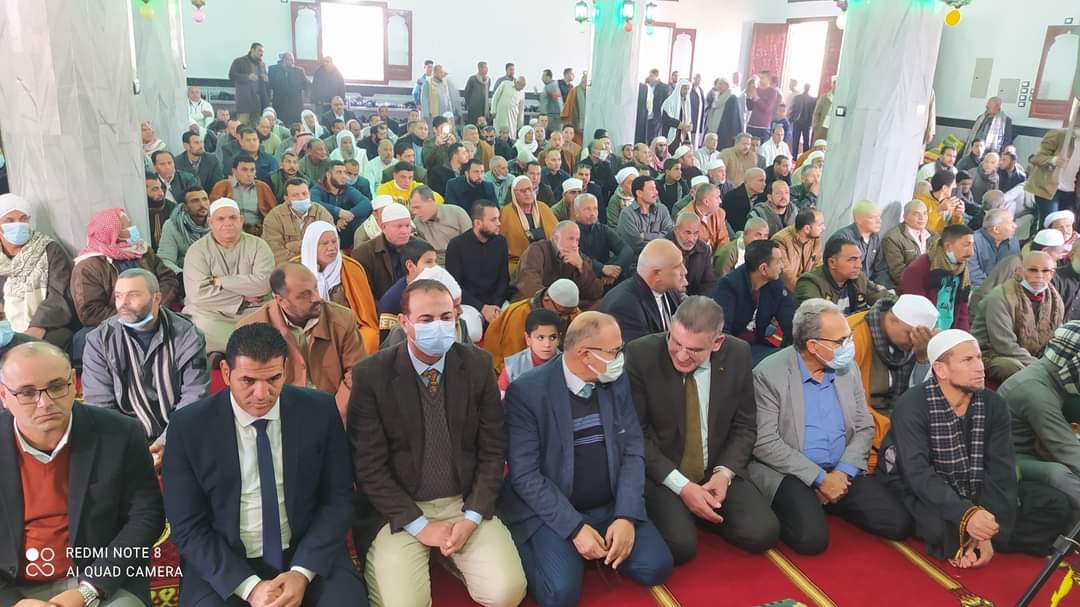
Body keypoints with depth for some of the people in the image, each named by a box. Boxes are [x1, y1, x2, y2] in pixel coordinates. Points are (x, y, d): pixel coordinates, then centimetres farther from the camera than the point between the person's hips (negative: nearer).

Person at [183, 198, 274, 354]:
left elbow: (264, 283, -11)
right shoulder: (197, 250, 3)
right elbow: (198, 293, -11)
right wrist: (244, 298, -10)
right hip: (209, 317, -1)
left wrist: (221, 281, -9)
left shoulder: (258, 245, 6)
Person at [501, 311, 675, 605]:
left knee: (656, 567, -13)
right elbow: (524, 474, -16)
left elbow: (633, 452, 1)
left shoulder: (618, 383, 1)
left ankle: (603, 550, 14)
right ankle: (533, 550, 7)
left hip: (612, 506, 5)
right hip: (552, 512, -4)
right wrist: (574, 527, -20)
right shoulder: (527, 392, -15)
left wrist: (626, 515, -13)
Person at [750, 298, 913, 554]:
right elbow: (765, 443, -15)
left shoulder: (848, 368, 5)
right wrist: (820, 478, -17)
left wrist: (843, 472, -9)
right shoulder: (769, 374, -13)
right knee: (811, 538, -28)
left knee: (899, 523, -11)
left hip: (842, 472, 6)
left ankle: (831, 501, 11)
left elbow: (864, 427, 8)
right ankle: (790, 509, 4)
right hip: (791, 474, -5)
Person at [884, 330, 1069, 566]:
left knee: (1056, 505, -8)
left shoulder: (994, 405, -3)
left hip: (980, 493, 6)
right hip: (928, 497, -6)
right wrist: (965, 514, -40)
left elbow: (1001, 470, -10)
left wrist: (987, 532, -22)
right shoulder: (912, 406, -18)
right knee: (944, 528, -37)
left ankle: (961, 543, -13)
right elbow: (918, 473, -26)